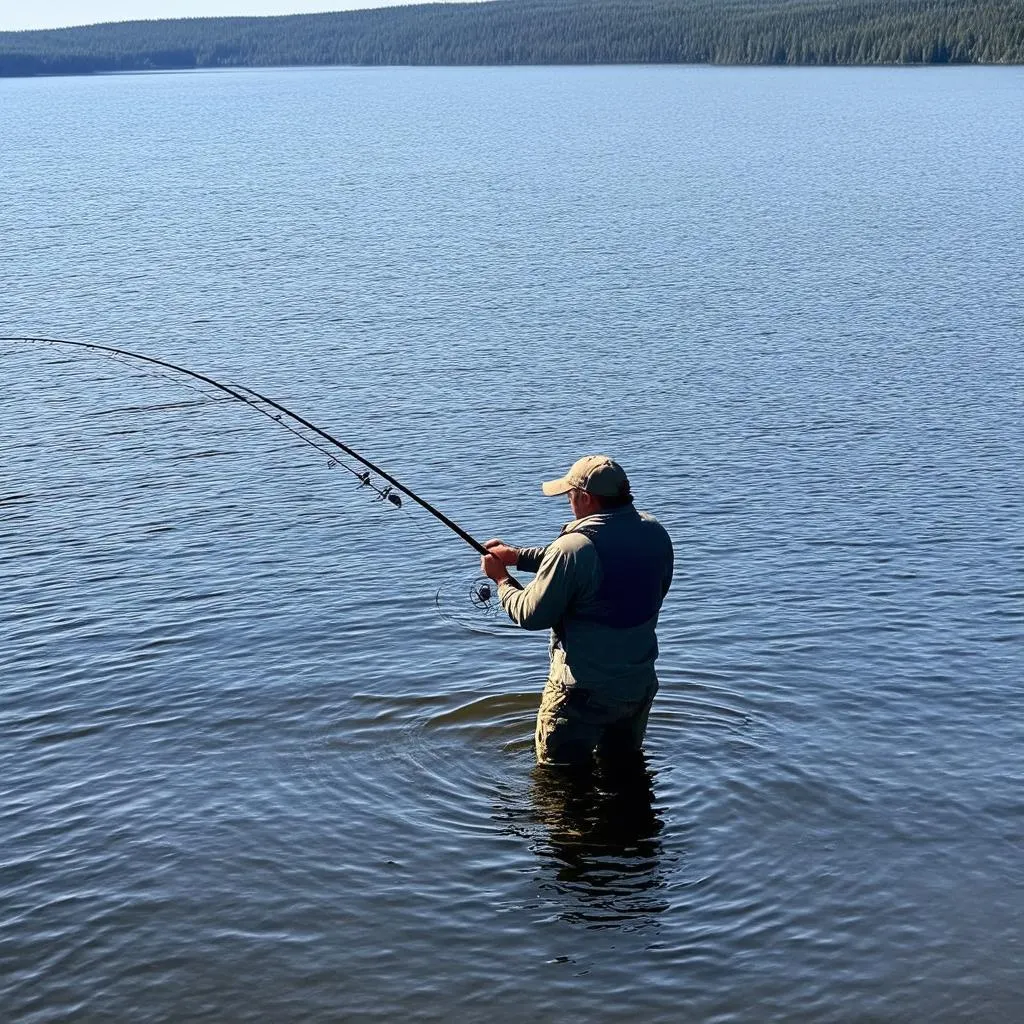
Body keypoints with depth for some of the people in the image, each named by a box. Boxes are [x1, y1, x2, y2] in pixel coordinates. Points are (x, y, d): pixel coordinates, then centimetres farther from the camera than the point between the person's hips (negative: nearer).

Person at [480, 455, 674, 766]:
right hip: (640, 685, 7)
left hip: (582, 693, -7)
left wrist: (501, 580, 3)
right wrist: (518, 556, 10)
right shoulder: (656, 533, -3)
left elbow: (532, 615, -16)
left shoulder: (573, 547, -26)